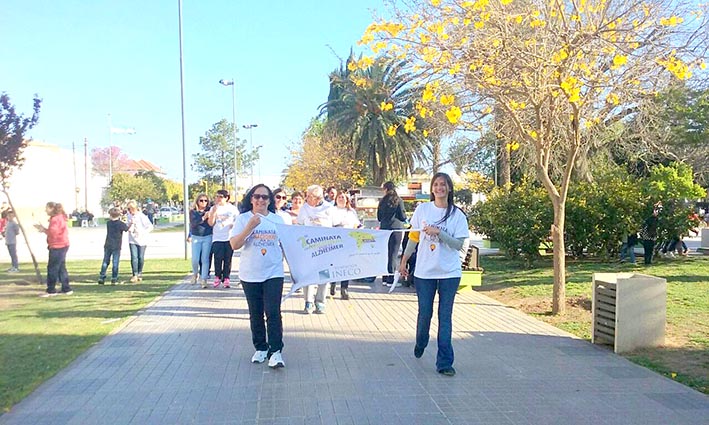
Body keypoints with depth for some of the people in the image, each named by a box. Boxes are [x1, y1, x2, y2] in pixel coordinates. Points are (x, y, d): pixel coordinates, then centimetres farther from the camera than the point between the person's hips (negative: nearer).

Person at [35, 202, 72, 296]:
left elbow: (53, 233, -19)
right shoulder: (60, 217, 17)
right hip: (61, 246, 10)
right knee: (61, 268, 13)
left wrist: (44, 230, -4)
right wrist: (44, 229, 8)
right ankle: (66, 289, 16)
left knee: (52, 268, -4)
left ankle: (51, 290, 0)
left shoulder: (55, 219, -15)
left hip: (57, 247, -10)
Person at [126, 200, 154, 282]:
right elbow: (128, 228, 8)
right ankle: (135, 275, -8)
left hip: (142, 240, -3)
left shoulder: (142, 216, -10)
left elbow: (150, 227, -9)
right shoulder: (129, 216, 5)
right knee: (134, 257, -9)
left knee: (141, 258, 5)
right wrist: (131, 224, -11)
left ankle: (139, 273, 21)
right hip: (132, 240, 3)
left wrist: (143, 233, -16)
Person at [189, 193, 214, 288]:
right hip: (196, 237, 0)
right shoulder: (193, 212, 2)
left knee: (205, 259, -1)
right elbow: (193, 223, -13)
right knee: (195, 260, -1)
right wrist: (203, 218, -24)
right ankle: (195, 274, 28)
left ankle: (203, 279, 5)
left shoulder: (209, 211, 2)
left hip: (208, 237, 0)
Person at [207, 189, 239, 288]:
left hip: (229, 238, 0)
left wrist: (233, 225, -9)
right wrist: (214, 211, -10)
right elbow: (210, 223, 0)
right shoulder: (213, 208, 9)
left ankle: (226, 278, 9)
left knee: (228, 260, 1)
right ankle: (217, 277, 9)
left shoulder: (233, 209, 7)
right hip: (217, 238, 0)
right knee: (218, 259, -6)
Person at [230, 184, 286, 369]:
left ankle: (276, 351, -2)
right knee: (256, 314, 10)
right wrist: (250, 227, -20)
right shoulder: (243, 218, -1)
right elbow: (234, 245, -10)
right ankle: (260, 348, 25)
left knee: (273, 312, -8)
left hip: (273, 273, 0)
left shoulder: (278, 219, 5)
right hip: (250, 275, 0)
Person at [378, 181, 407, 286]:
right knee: (393, 254, -1)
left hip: (384, 228, 3)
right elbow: (403, 217, -4)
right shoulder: (398, 201, -5)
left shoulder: (382, 201, 4)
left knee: (384, 254, 10)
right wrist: (404, 217, 17)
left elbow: (378, 217, 10)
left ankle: (384, 279, 15)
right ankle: (391, 279, -2)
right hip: (396, 228, -3)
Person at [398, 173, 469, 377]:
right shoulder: (422, 209, 3)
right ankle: (420, 345, 39)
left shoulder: (457, 215, -2)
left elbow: (458, 244, -7)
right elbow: (414, 237, 10)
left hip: (449, 272, -1)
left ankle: (444, 362, 7)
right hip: (424, 271, 1)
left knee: (445, 317, 1)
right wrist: (404, 260, 13)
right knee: (424, 314, 9)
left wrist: (438, 232, -19)